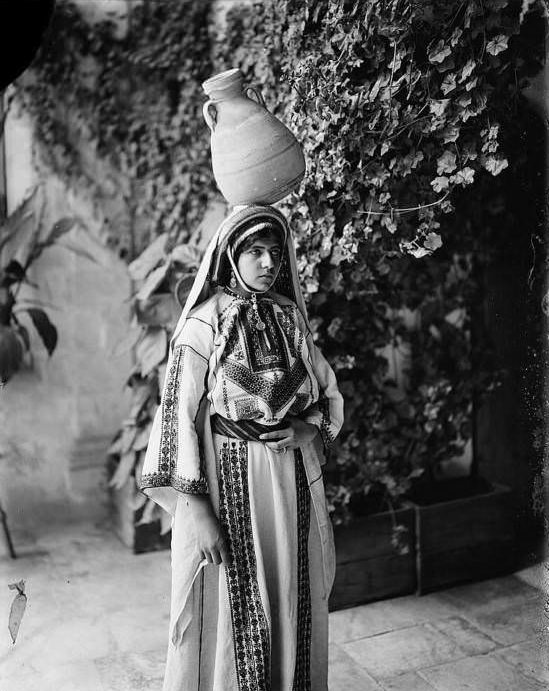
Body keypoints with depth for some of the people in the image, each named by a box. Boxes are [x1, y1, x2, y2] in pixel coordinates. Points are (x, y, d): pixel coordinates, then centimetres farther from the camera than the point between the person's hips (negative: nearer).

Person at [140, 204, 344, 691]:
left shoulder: (292, 320, 7)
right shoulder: (203, 323, -7)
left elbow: (331, 394, 17)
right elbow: (179, 413, -11)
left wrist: (311, 428, -5)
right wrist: (195, 508, -17)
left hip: (294, 483, 5)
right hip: (229, 485, -4)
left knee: (294, 608, 13)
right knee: (231, 612, 4)